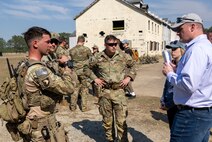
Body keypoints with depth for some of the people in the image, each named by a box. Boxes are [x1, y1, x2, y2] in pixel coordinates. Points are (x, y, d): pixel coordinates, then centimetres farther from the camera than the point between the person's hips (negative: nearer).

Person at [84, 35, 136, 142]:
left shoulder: (123, 56, -1)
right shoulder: (98, 58, -1)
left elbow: (133, 66, 14)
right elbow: (87, 68, 13)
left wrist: (129, 77, 1)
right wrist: (95, 78, 1)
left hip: (119, 91, -1)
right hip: (104, 92, 1)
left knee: (121, 120, -1)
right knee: (107, 119, 13)